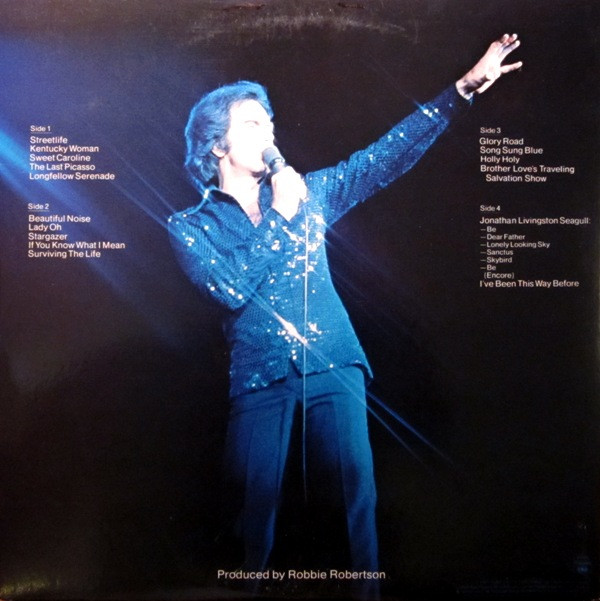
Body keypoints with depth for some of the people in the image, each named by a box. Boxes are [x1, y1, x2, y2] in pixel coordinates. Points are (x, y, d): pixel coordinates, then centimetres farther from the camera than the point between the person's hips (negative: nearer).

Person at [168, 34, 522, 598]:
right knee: (256, 499, 5)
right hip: (259, 376, -1)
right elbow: (231, 288, -14)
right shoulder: (190, 226, 3)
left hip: (332, 365, 2)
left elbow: (386, 155, 7)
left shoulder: (306, 192, 10)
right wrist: (281, 215, -9)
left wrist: (465, 86, 3)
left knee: (350, 489, -1)